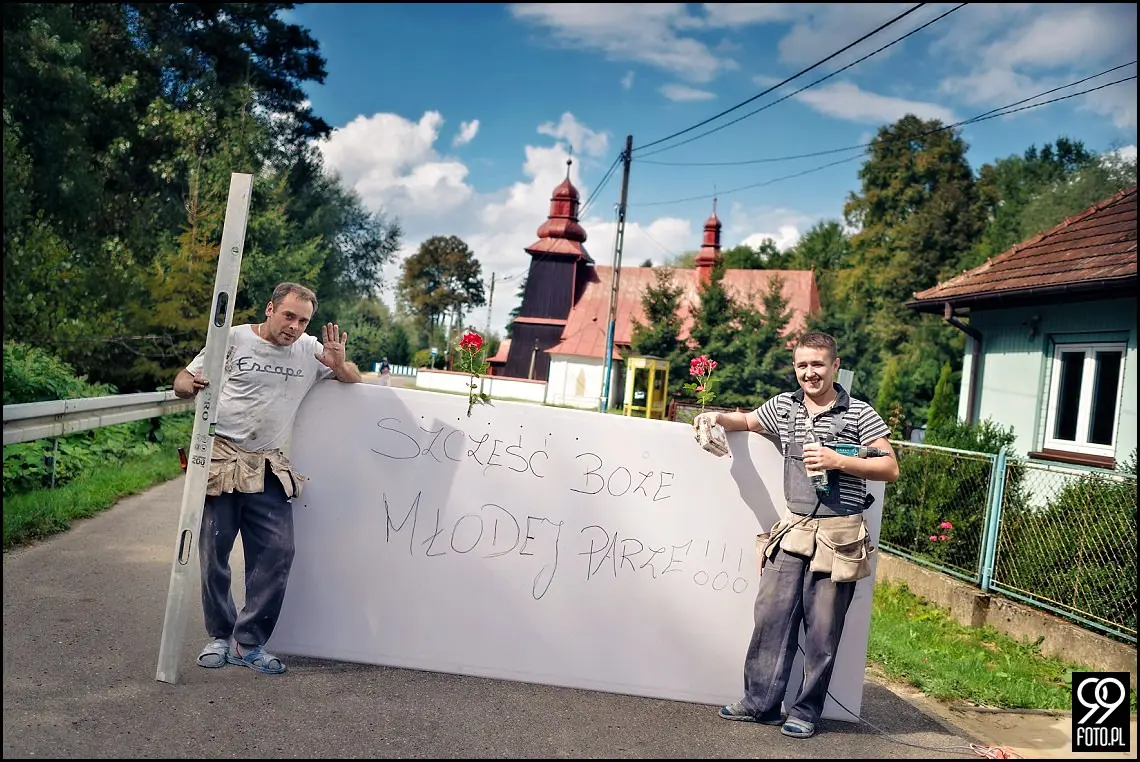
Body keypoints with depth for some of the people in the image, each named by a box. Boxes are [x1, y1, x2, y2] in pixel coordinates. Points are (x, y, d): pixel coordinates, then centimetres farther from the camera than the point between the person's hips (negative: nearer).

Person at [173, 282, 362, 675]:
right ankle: (220, 635, 20)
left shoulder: (310, 351, 8)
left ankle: (248, 642, 6)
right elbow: (182, 381, 5)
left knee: (277, 552, -6)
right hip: (221, 459, -2)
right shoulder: (234, 339, 0)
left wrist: (338, 365, -6)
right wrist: (192, 385, -20)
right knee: (214, 553, 2)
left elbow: (355, 380, 18)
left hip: (269, 469, 2)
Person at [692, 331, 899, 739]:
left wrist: (839, 462, -15)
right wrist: (717, 417, 8)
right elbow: (747, 422, 28)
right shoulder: (784, 406, 10)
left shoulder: (859, 414, -3)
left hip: (838, 535, -4)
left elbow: (890, 469, -3)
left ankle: (806, 712, 16)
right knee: (771, 617, 5)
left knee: (822, 631, 3)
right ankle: (760, 702, 17)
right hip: (793, 529, 4)